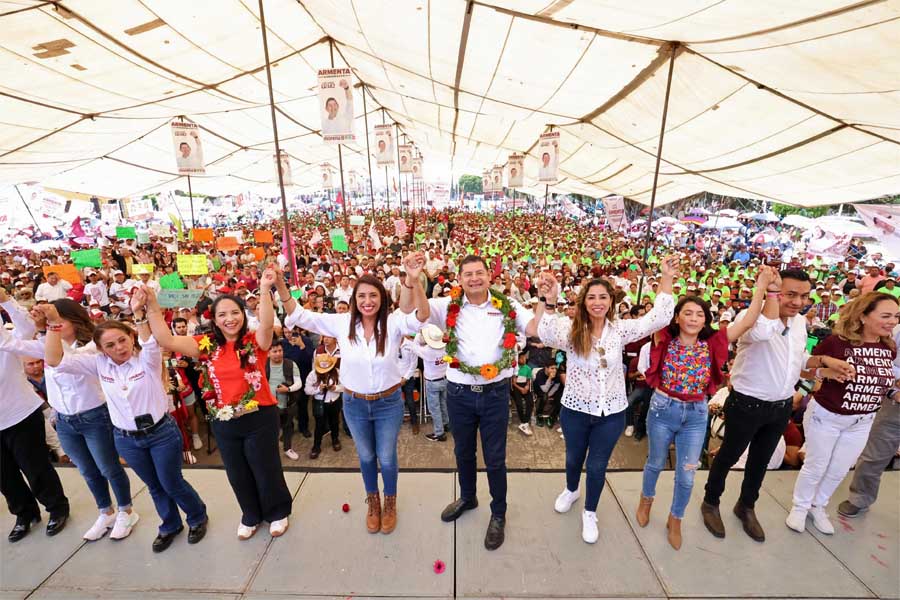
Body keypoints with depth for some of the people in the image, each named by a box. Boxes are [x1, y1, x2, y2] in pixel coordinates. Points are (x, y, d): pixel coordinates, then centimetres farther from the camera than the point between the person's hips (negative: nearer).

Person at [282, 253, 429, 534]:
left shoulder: (393, 322, -19)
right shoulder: (342, 323, -11)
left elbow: (422, 316, -38)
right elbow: (299, 316, -8)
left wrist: (414, 280, -54)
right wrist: (280, 283, -22)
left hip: (388, 403, -2)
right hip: (354, 404, 2)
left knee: (387, 458, 16)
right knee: (366, 457, 23)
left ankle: (390, 503, 47)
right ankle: (373, 502, 51)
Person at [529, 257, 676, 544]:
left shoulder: (620, 329, -8)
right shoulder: (570, 328, -17)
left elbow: (659, 318, -12)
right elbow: (538, 331, -35)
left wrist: (667, 278, -18)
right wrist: (547, 300, -51)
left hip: (611, 412, 1)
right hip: (575, 409, -1)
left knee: (598, 465, 17)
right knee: (574, 457, 24)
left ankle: (590, 512, 43)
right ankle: (571, 490, 57)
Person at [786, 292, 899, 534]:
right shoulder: (837, 341, -21)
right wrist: (828, 372, -31)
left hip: (862, 421, 6)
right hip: (826, 416, -5)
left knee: (839, 471, 18)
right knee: (815, 467, 9)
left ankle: (818, 507, 40)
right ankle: (800, 507, 30)